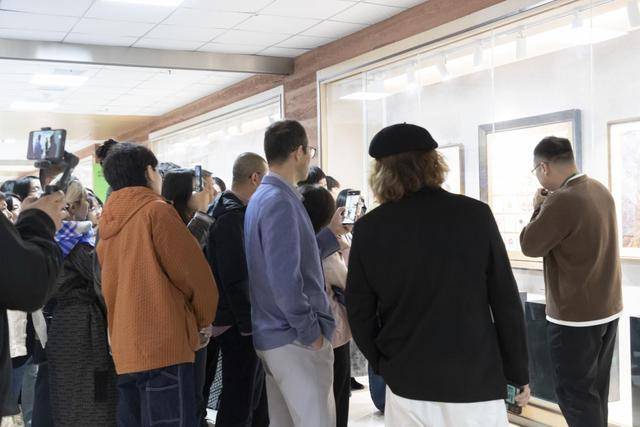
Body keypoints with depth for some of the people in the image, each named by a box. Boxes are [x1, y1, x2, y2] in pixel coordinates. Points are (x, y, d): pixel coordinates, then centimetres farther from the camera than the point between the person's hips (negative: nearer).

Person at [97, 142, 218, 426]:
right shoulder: (156, 211, -7)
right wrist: (203, 320, 7)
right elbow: (194, 273, -10)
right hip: (163, 345, -8)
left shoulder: (108, 222, 14)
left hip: (125, 350, 8)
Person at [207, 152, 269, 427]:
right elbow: (235, 280, -24)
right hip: (239, 324, -10)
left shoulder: (235, 212, 13)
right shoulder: (231, 217, -18)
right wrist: (248, 324, -21)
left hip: (244, 320, 10)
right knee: (239, 398, -2)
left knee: (253, 393, 18)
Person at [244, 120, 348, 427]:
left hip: (273, 335, 10)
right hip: (296, 339, -10)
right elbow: (284, 279, -26)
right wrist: (311, 332, -17)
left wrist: (331, 233, 20)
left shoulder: (263, 197, 13)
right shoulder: (280, 201, -19)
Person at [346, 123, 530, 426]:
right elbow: (506, 302, -6)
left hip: (406, 382, 1)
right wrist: (519, 374, 5)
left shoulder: (369, 228, -6)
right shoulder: (475, 215, -9)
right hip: (475, 381, -1)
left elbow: (359, 312, -1)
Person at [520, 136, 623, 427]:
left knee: (575, 394, 3)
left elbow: (530, 245, -15)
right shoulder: (600, 191, 4)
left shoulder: (563, 200, -24)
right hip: (608, 310, 9)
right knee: (595, 390, 19)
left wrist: (539, 208, -2)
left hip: (574, 317, -8)